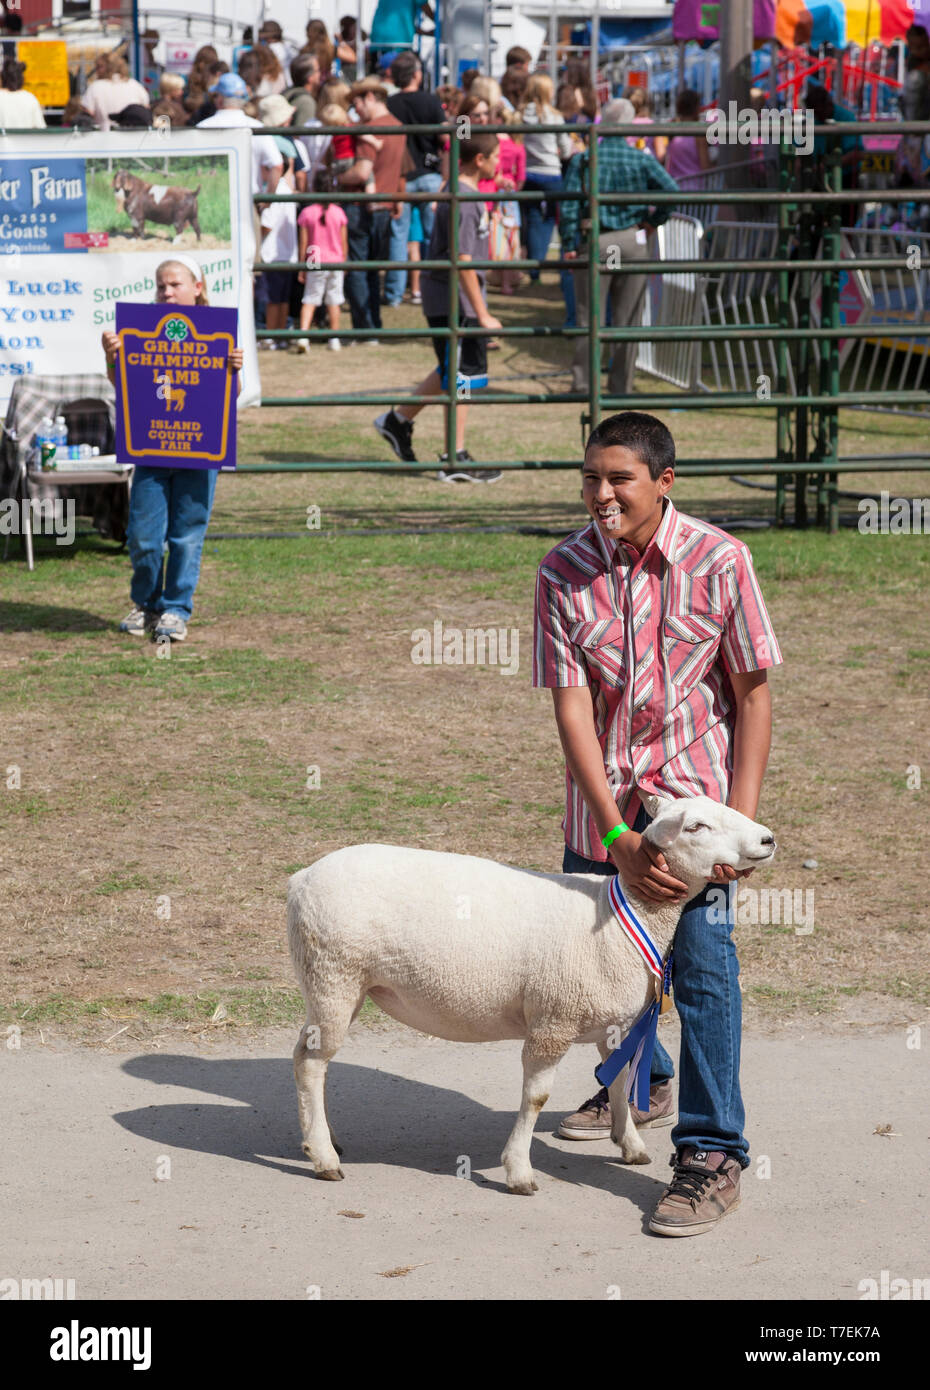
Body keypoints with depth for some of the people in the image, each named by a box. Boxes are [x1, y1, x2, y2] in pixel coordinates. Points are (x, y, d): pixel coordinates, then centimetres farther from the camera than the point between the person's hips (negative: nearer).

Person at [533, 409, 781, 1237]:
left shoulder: (717, 562, -13)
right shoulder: (564, 571, -8)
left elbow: (753, 695, -6)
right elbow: (570, 709, -11)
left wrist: (740, 822, -13)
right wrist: (618, 837, -19)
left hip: (692, 793, -3)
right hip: (602, 804, 4)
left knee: (702, 966, -10)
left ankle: (714, 1153, -1)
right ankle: (643, 1085, 43)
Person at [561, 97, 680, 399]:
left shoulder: (583, 159, -4)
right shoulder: (642, 160, -3)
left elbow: (570, 205, -7)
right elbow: (672, 191, -10)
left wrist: (570, 245, -3)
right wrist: (653, 220, 5)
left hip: (594, 242, -1)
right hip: (633, 242, 1)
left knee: (589, 316, 5)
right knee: (628, 317, 9)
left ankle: (582, 382, 2)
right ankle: (621, 387, 13)